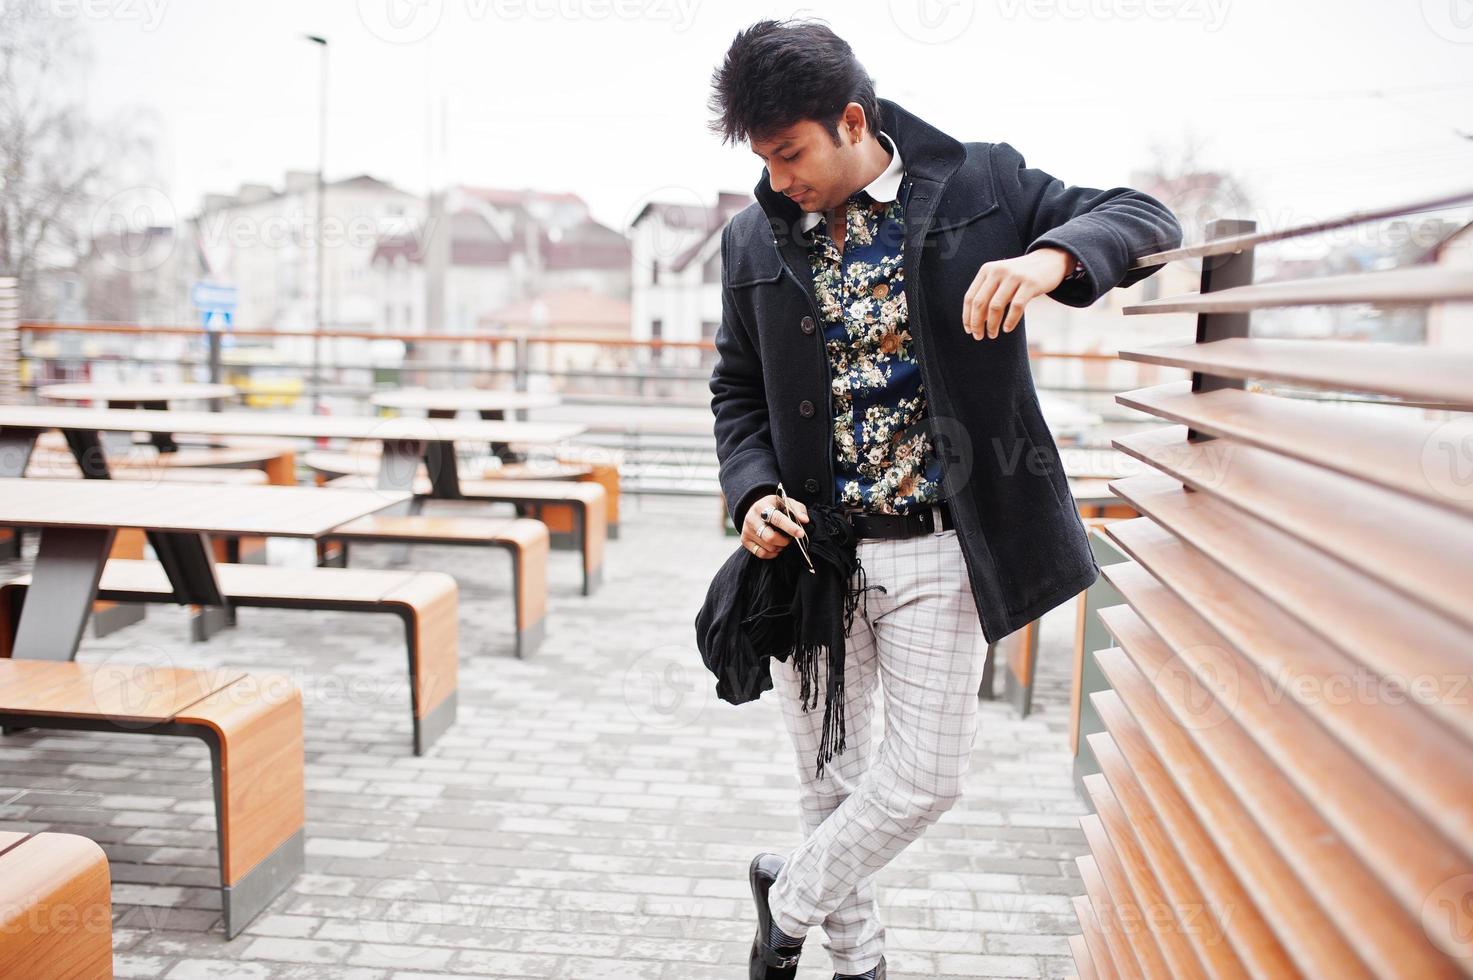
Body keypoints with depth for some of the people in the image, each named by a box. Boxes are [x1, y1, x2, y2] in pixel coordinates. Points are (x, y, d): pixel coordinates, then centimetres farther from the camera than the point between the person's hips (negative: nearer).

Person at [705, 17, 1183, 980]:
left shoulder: (980, 185, -5)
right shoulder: (754, 239, 3)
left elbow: (1147, 218, -4)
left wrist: (1051, 256, -26)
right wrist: (752, 492, -7)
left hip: (939, 549, -2)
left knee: (928, 776, 1)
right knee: (832, 774, 13)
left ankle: (790, 896, 28)